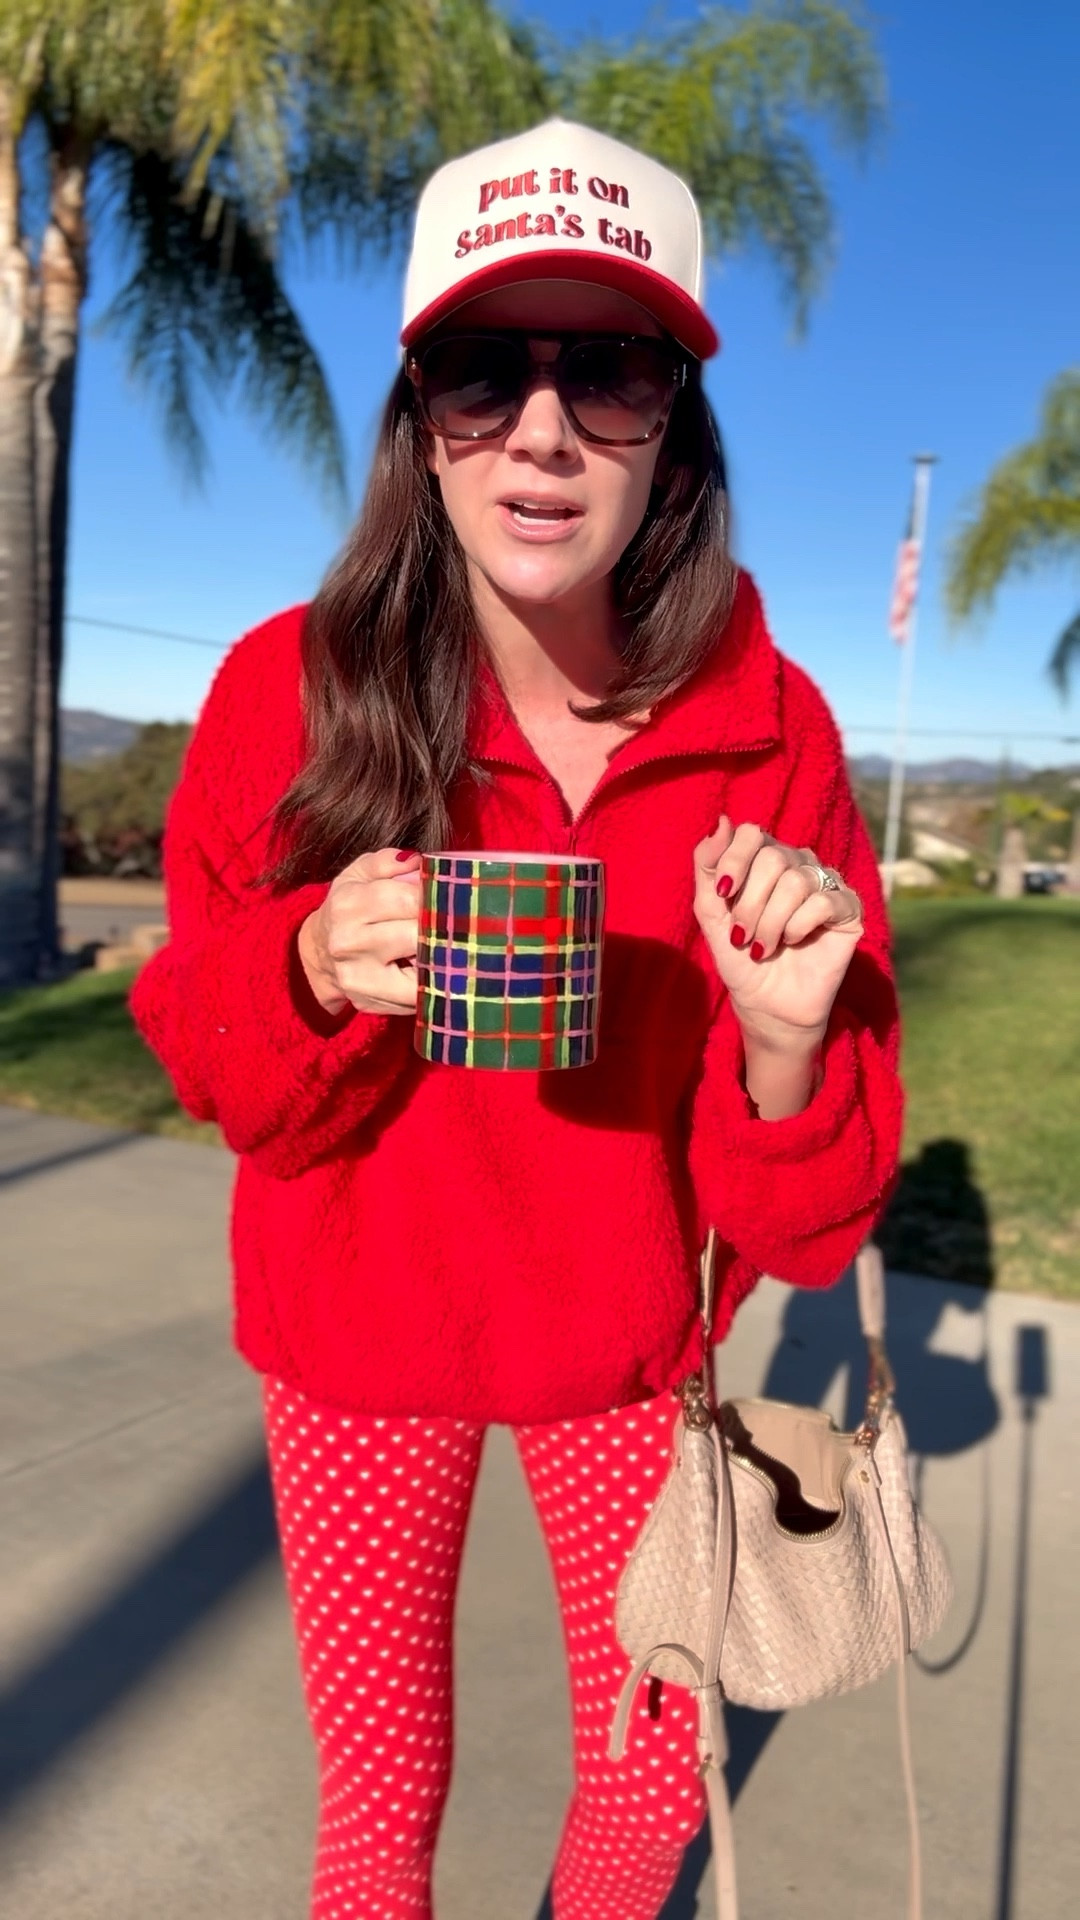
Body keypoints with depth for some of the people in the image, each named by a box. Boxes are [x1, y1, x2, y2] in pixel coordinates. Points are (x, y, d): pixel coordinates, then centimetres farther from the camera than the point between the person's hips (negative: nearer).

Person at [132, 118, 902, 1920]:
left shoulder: (769, 727, -18)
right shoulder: (294, 685, -19)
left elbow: (799, 1219, -14)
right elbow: (219, 1066, -8)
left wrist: (786, 1046, -36)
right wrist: (316, 967, -30)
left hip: (626, 1346, 2)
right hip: (360, 1338, -1)